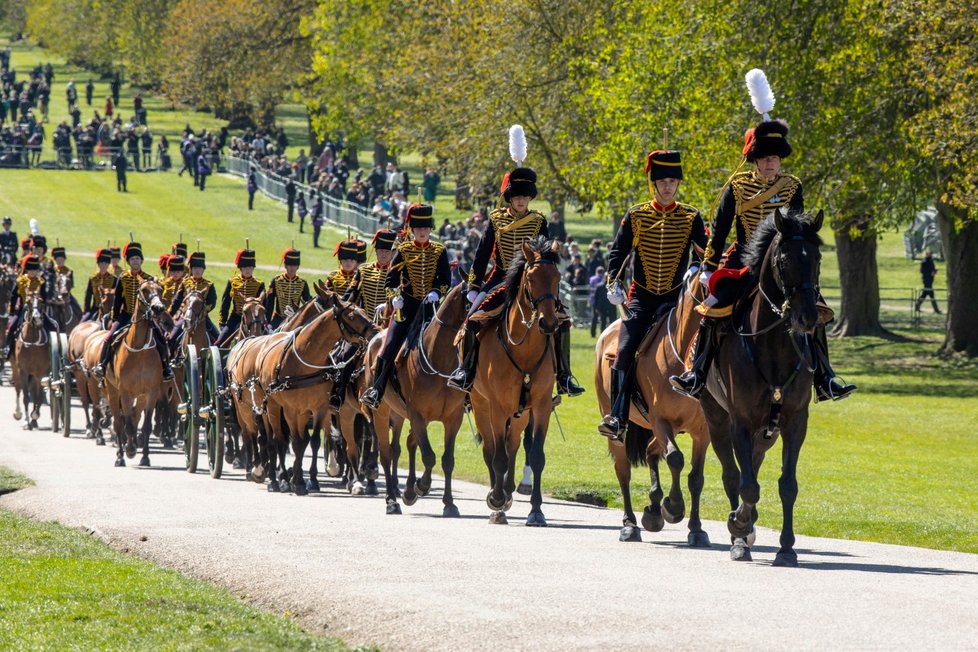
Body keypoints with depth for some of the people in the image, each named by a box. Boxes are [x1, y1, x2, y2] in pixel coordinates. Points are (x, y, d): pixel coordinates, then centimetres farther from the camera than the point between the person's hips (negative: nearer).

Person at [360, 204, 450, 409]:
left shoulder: (439, 251, 4)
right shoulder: (403, 251, 2)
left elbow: (445, 280, 0)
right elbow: (391, 279, 1)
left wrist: (435, 292, -20)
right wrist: (394, 297, -17)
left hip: (430, 306, 1)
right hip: (406, 308, -1)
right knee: (390, 348, -8)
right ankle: (376, 392, 0)